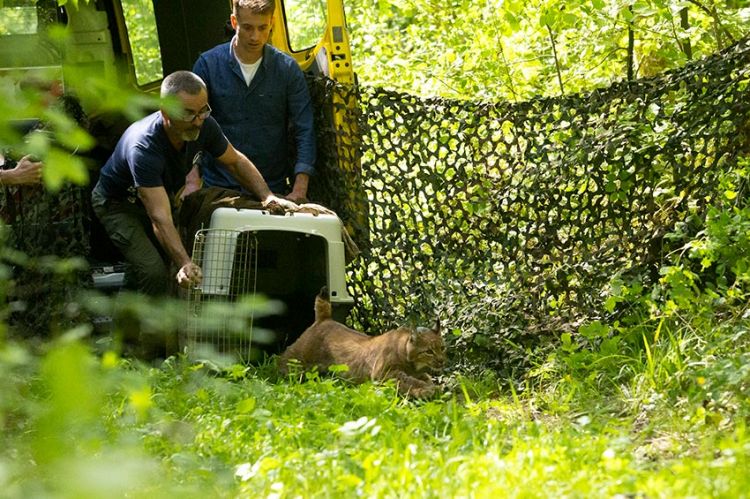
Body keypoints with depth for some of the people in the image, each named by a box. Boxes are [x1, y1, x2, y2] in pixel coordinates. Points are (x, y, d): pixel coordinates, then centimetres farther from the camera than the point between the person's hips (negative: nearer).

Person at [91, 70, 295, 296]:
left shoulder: (204, 127, -23)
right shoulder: (143, 148, -42)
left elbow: (236, 161, -3)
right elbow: (160, 218, -48)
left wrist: (268, 197, -19)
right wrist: (185, 264, -60)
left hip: (164, 194, 7)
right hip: (117, 205, -6)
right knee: (153, 271, -22)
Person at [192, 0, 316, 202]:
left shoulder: (287, 68, -3)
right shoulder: (208, 64, -4)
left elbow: (305, 132, -6)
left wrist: (299, 190, -19)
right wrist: (193, 179, -20)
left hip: (273, 188, 0)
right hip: (218, 187, 0)